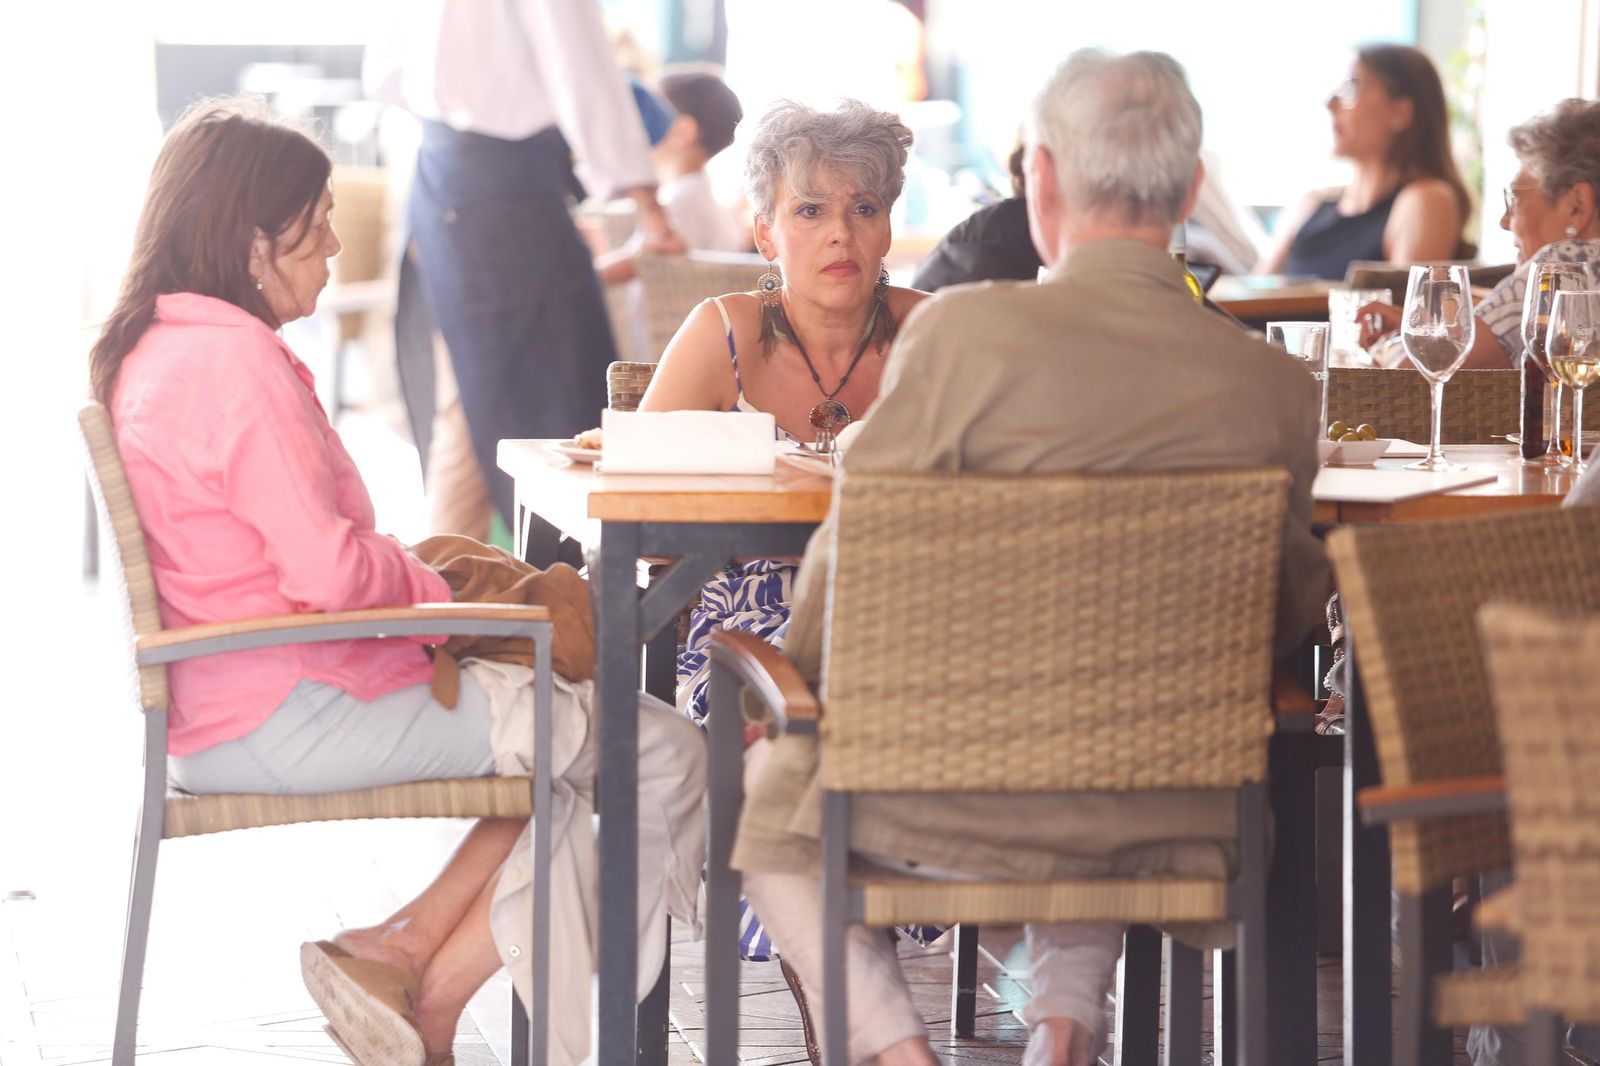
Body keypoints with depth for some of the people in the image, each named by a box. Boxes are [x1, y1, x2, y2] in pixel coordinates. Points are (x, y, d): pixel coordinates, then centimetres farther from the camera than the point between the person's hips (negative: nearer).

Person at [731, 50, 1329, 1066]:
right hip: (1164, 824, 3)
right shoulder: (1275, 384, -7)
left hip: (950, 798, -3)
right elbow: (1291, 615, 6)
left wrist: (797, 680, 15)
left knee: (773, 790, 29)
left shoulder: (962, 329, -14)